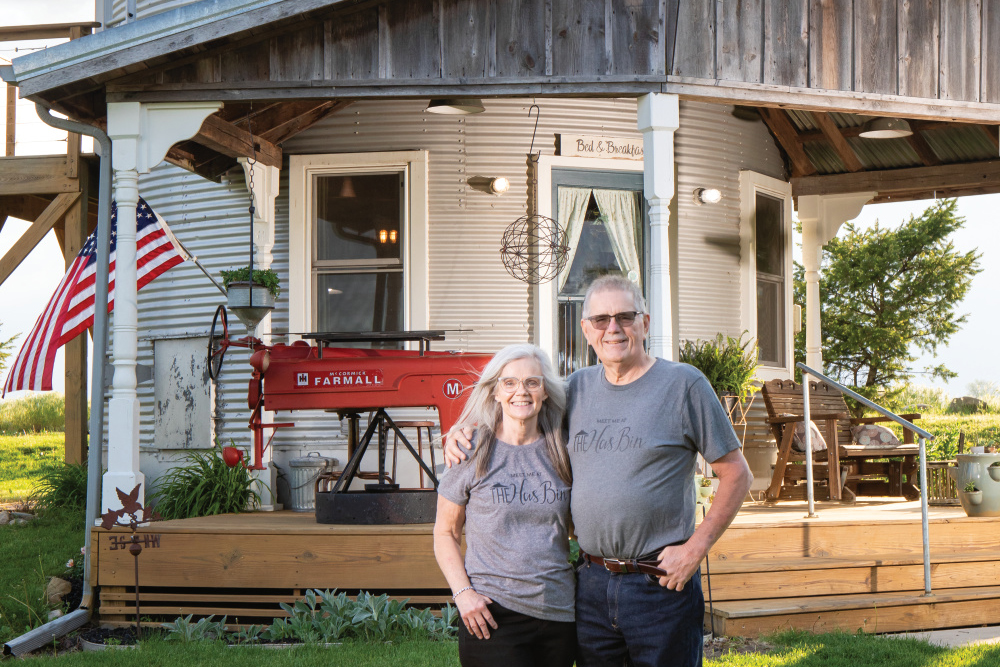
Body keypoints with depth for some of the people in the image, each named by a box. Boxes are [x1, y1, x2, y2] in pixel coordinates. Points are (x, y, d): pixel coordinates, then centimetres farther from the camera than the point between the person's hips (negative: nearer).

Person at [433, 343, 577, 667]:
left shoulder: (561, 453, 8)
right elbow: (445, 532, 4)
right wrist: (462, 592, -8)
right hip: (492, 614, -3)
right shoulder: (473, 452, 0)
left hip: (559, 613, 3)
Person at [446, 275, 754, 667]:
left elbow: (737, 474, -2)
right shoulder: (577, 387, 9)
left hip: (661, 586, -4)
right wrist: (461, 433, 6)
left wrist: (696, 547, -10)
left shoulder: (683, 384, -4)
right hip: (591, 582, 4)